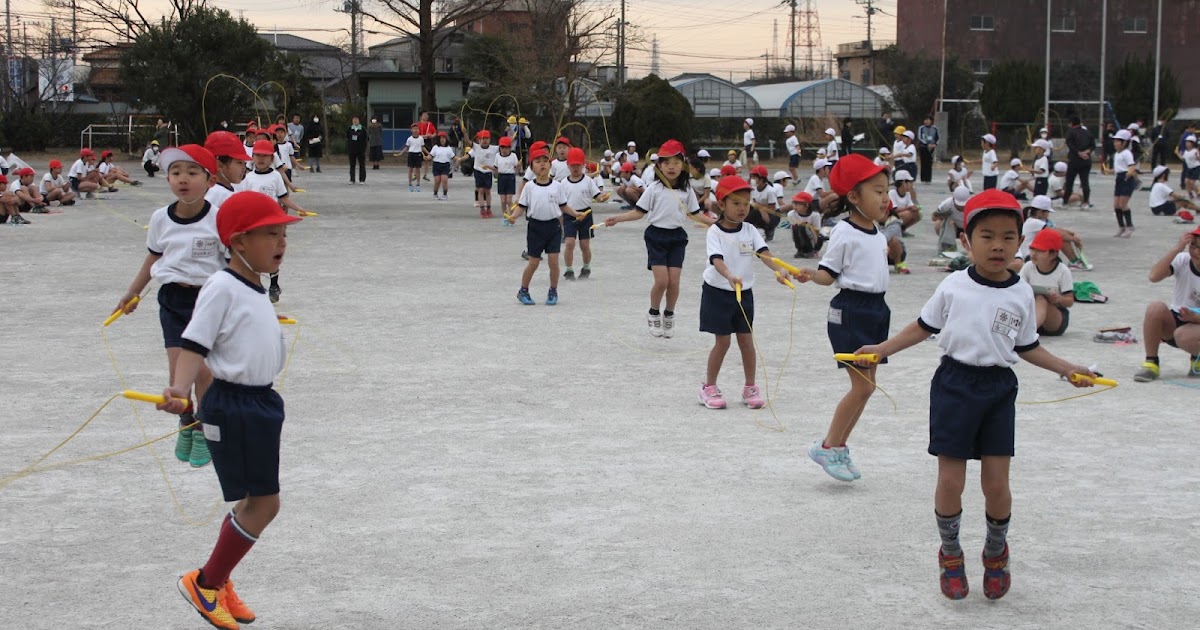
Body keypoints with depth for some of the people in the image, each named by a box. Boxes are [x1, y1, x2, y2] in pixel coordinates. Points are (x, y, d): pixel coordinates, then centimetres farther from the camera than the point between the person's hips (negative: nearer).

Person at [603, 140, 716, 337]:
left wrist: (713, 222, 3)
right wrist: (617, 218, -17)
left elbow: (694, 214, 13)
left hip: (677, 237, 3)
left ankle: (669, 315, 22)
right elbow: (639, 212, -5)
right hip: (657, 235, -3)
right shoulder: (654, 188, -5)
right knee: (661, 280, -10)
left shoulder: (686, 190, 4)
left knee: (674, 281, -2)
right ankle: (654, 314, 15)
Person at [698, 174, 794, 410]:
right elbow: (716, 259, -28)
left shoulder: (750, 230, 0)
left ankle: (750, 388, 17)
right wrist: (730, 277, -48)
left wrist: (778, 270, -33)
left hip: (744, 292, 4)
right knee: (722, 341, 0)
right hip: (718, 291, -4)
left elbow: (764, 253, -13)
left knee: (746, 339, 5)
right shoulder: (715, 232, -13)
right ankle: (709, 387, 15)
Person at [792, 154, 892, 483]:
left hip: (876, 308, 9)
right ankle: (828, 447, 3)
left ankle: (839, 446, 20)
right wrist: (810, 275, -30)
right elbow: (829, 273, -14)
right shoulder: (844, 233, -13)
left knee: (867, 385, 10)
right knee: (862, 386, -10)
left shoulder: (877, 233, 11)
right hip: (849, 310, -9)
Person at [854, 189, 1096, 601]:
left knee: (996, 483, 2)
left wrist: (1066, 369, 4)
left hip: (998, 389, 1)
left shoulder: (1021, 294, 2)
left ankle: (996, 552, 29)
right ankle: (950, 554, 24)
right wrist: (881, 349, 5)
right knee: (950, 480, 0)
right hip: (954, 385, -1)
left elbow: (1028, 347, 11)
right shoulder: (953, 286, -1)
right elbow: (924, 327, 9)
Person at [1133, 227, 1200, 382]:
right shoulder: (1183, 260, -9)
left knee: (1183, 335, -37)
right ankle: (1151, 363, -19)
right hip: (1174, 322, 3)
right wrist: (1176, 249, -31)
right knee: (1155, 308, -29)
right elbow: (1154, 276, -26)